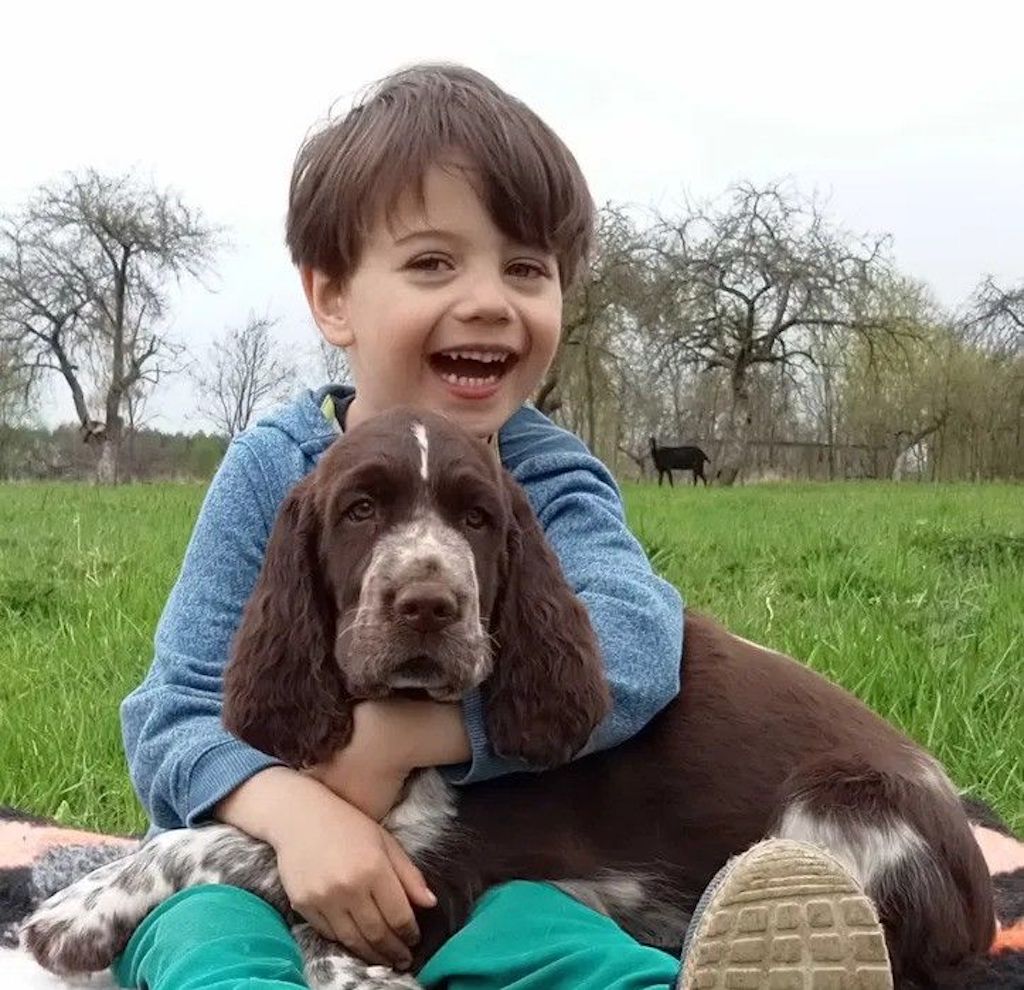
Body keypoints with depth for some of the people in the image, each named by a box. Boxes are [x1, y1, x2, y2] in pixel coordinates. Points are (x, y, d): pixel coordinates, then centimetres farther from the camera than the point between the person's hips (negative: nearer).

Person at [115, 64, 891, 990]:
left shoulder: (548, 479, -5)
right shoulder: (271, 471, -4)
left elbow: (633, 645, -27)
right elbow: (176, 711, -8)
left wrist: (397, 734, -33)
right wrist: (295, 811, -30)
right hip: (266, 849, 1)